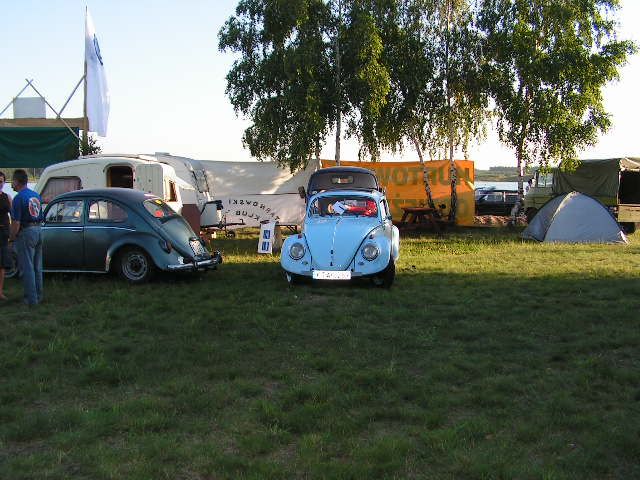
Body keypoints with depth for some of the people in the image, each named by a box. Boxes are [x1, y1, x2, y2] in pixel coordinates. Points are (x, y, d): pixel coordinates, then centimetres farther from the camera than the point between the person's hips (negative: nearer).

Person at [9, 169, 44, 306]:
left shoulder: (19, 198, -16)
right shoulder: (36, 195, 9)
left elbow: (16, 223, -18)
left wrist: (12, 237, -4)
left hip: (26, 233, -8)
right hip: (38, 230, 8)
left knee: (27, 268, -1)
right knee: (37, 267, 15)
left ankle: (31, 299, 2)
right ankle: (38, 296, 23)